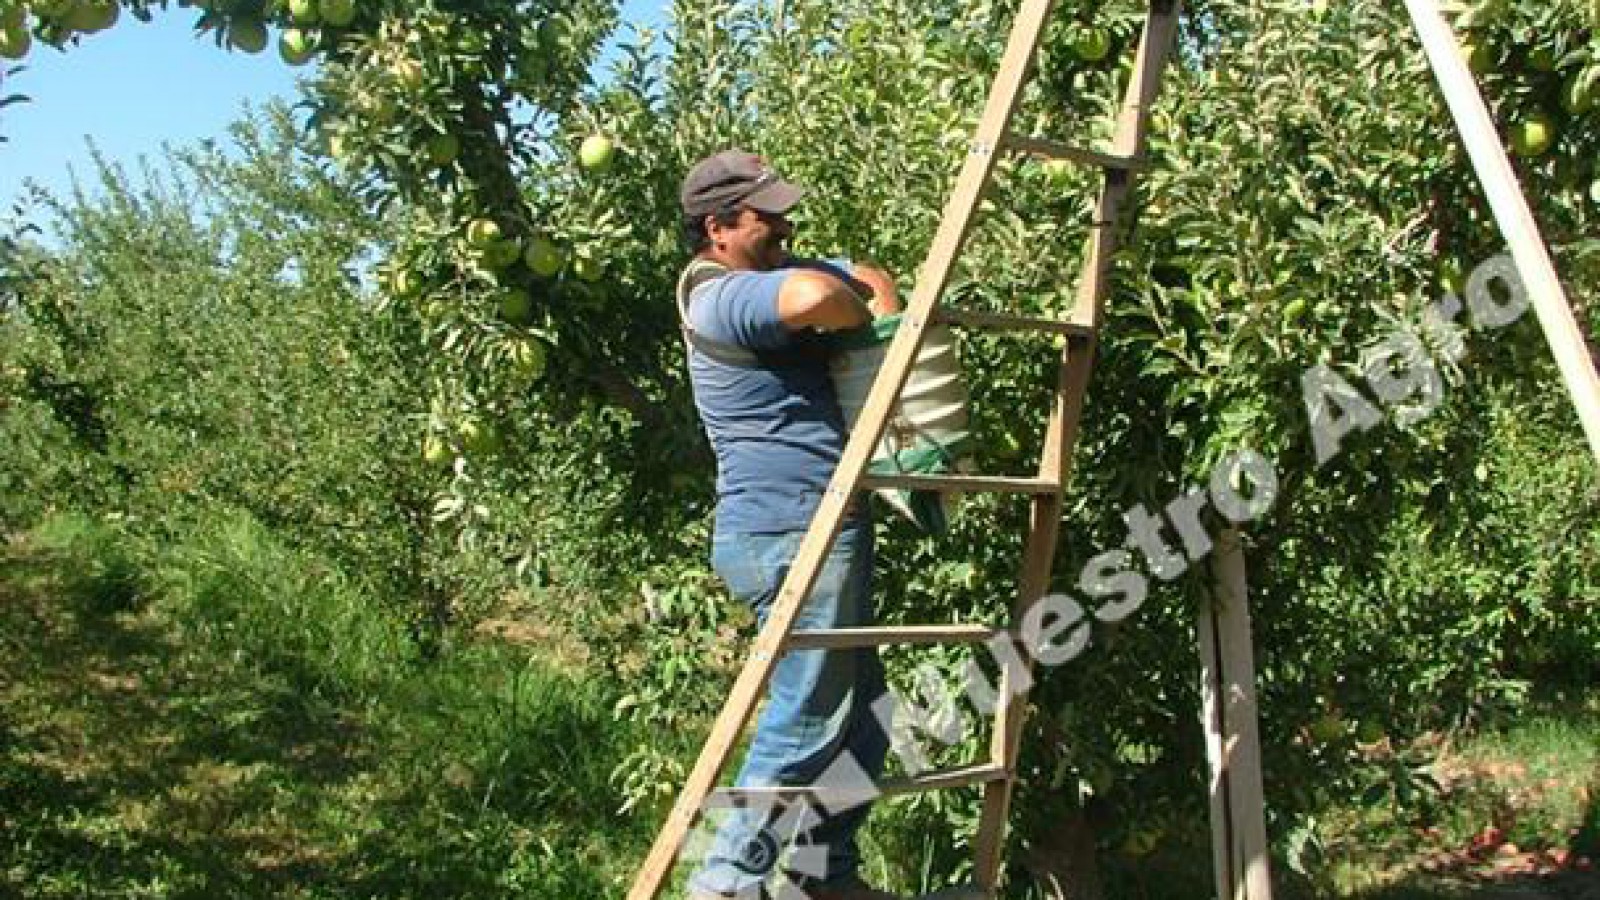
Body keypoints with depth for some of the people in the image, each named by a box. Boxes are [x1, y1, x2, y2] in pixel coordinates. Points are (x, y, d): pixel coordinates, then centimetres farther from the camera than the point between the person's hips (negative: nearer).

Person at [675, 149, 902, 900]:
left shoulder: (772, 272, 17)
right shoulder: (715, 297, -14)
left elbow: (870, 279, 24)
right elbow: (816, 295, -33)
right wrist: (865, 322, -10)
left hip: (822, 527, 10)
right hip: (789, 533, -10)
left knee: (861, 707, 15)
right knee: (807, 718, -9)